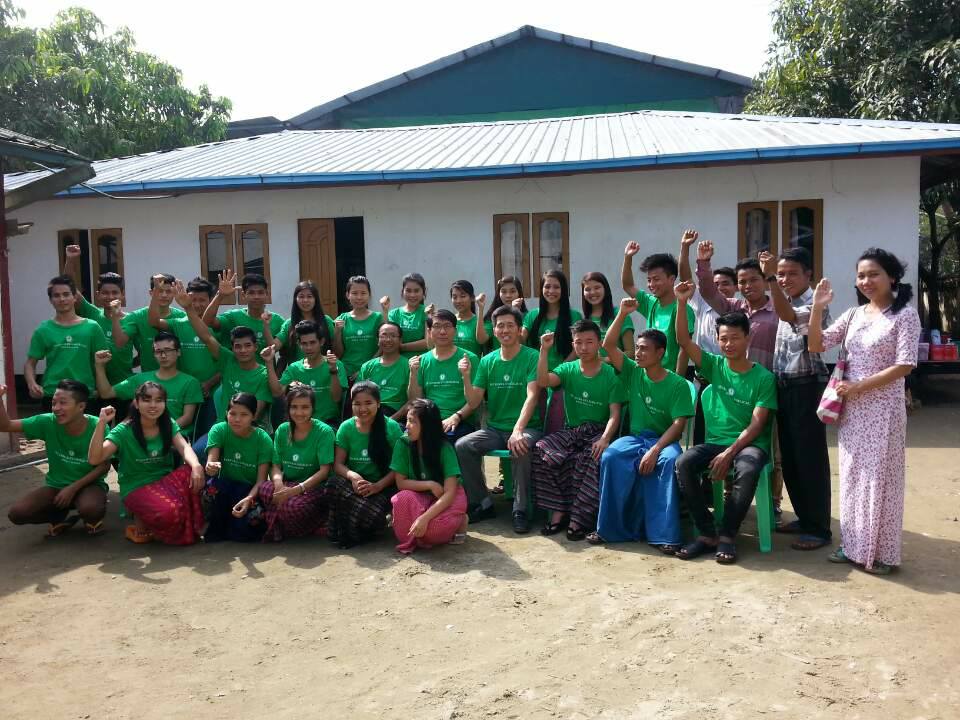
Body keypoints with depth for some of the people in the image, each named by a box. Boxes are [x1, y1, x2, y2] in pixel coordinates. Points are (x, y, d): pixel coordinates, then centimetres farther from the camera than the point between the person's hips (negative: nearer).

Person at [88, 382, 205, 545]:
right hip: (136, 488, -4)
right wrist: (101, 423, -28)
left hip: (165, 482, 4)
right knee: (169, 511, -35)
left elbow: (184, 447, -16)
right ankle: (141, 522, 2)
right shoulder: (124, 431, -9)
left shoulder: (168, 425, 2)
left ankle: (190, 529, -8)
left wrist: (196, 465, -38)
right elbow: (94, 459, -20)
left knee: (192, 473, -29)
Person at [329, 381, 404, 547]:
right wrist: (353, 476, -20)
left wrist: (378, 486, -20)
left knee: (367, 512, -35)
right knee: (334, 483, -32)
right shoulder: (346, 427, 3)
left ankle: (352, 535, 1)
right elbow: (338, 464, 1)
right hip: (354, 484, 3)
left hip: (382, 487, -3)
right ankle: (341, 531, -9)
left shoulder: (391, 427, -5)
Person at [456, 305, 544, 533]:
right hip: (495, 429, 5)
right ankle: (482, 503, -3)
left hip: (527, 427, -4)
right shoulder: (488, 361, 8)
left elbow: (532, 396, -18)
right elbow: (474, 402, 6)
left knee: (521, 449, -36)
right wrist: (466, 378, -13)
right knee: (462, 446, -19)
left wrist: (517, 430, -30)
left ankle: (520, 510, -19)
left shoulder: (532, 357, -6)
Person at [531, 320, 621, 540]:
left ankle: (580, 518, -25)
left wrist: (605, 438, -26)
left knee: (592, 456, -36)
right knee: (541, 450, -26)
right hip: (571, 430, 3)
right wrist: (544, 350, -16)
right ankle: (558, 512, -18)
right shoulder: (568, 369, 9)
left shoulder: (610, 375, -1)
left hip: (598, 431, -3)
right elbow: (543, 381, -11)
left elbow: (614, 415, -8)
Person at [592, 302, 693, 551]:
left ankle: (664, 532, -31)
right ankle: (610, 526, -21)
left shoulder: (678, 385, -5)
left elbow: (678, 424, -11)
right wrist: (623, 314, -13)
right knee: (610, 456, -29)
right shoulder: (633, 372, 5)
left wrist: (655, 449, -24)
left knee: (669, 460, -37)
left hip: (664, 440, -3)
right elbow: (609, 345, -3)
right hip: (635, 437, 3)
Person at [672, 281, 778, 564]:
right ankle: (707, 533, -17)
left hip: (750, 444, -3)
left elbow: (757, 424, -9)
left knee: (747, 470, -38)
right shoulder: (715, 366, 6)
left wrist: (729, 453, -20)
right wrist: (682, 303, -16)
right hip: (714, 442, 3)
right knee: (683, 463, -27)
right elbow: (683, 341, -4)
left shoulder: (763, 378, -3)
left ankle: (727, 535, -20)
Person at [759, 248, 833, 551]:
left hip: (807, 388, -9)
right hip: (784, 387, 9)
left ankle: (819, 528, 6)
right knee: (789, 458, 14)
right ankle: (804, 518, 27)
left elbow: (788, 317, -33)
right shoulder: (787, 303, 13)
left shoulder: (815, 304, -14)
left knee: (810, 458, -3)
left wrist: (769, 279, -41)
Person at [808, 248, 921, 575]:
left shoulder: (904, 314, -7)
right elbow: (817, 345, 4)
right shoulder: (854, 314, 8)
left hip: (883, 409, -5)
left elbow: (904, 366, -14)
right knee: (852, 476, 11)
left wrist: (858, 386, -15)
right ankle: (853, 545, 22)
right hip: (851, 409, 5)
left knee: (879, 478, 1)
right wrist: (817, 308, -8)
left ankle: (882, 553, 13)